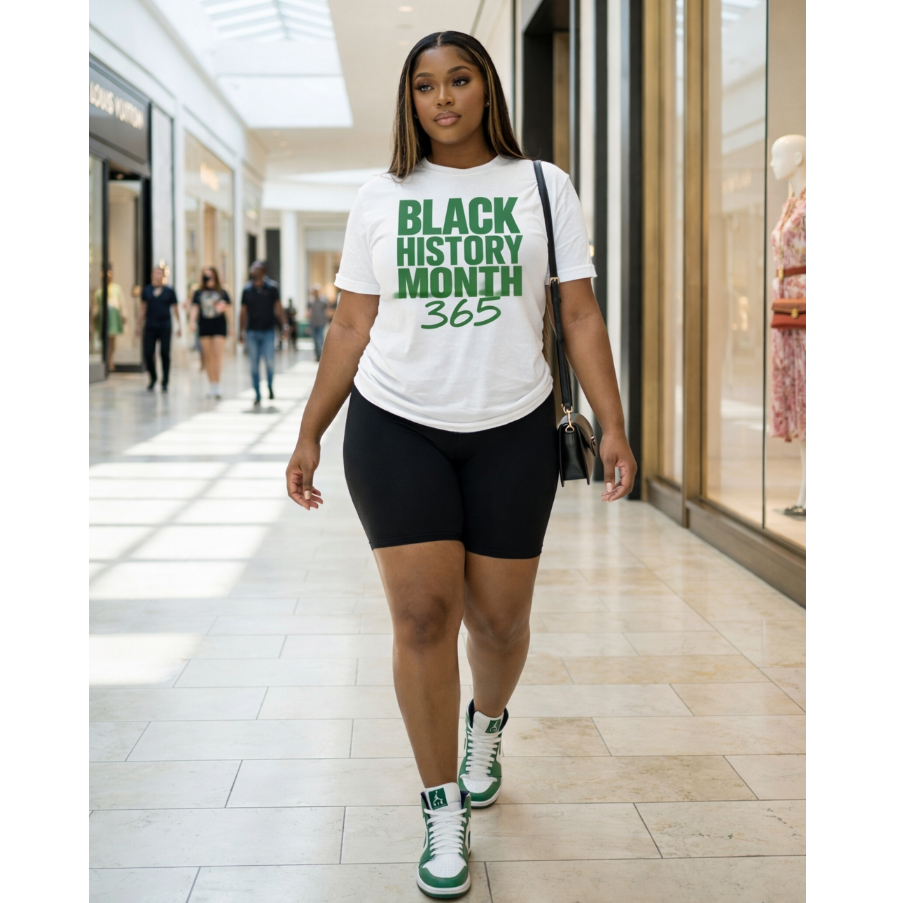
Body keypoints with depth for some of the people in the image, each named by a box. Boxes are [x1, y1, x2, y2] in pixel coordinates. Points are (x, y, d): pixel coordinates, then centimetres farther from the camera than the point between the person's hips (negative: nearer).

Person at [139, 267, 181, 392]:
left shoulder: (169, 292, 1)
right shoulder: (146, 291, 6)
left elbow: (175, 309, 6)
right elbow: (143, 309, 13)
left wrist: (178, 325, 3)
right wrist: (139, 325, 12)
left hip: (165, 327, -2)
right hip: (150, 327, 2)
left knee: (164, 354, 1)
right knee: (148, 354, -1)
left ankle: (165, 382, 11)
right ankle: (153, 378, 20)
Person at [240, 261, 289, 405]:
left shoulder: (271, 287, 0)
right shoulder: (247, 290, 4)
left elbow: (278, 308, 2)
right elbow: (243, 312, 9)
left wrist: (284, 325, -7)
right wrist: (242, 331, 7)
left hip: (268, 331, -1)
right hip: (252, 332, 1)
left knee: (270, 362, -7)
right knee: (254, 365, 2)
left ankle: (270, 387, 19)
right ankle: (257, 394, 10)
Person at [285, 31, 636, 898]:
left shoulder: (541, 187, 3)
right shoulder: (379, 199, 4)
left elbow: (580, 314, 2)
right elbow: (350, 327, 7)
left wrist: (612, 426, -5)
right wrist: (309, 434, 2)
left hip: (511, 430, 1)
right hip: (397, 427, 0)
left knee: (498, 619, 7)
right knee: (423, 616, -7)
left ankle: (487, 726, 42)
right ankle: (443, 814, 7)